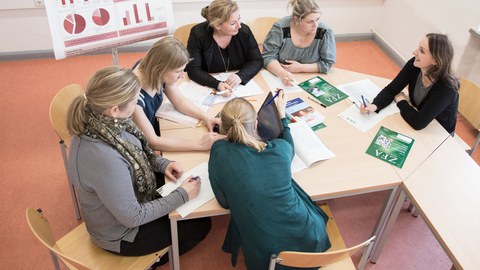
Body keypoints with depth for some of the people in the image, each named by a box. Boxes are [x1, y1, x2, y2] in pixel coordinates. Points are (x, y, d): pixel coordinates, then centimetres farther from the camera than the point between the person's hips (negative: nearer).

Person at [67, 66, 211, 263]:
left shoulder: (99, 121, -18)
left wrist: (162, 164, -7)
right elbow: (133, 217, -29)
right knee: (200, 225, 8)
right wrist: (182, 195, -21)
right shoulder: (103, 159, -43)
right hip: (122, 233, -7)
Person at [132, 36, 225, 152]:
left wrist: (206, 118, -14)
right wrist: (200, 144, -33)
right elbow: (152, 141, -31)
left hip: (153, 128, 7)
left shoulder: (157, 74, -14)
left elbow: (179, 101, 2)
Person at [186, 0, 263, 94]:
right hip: (210, 88, -2)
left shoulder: (244, 31, -11)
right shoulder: (198, 33, -16)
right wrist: (217, 84, -33)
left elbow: (257, 60, -4)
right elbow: (193, 69, -16)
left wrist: (241, 76, -25)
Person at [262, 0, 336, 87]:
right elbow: (268, 56, -13)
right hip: (279, 80, 2)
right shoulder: (280, 28, -15)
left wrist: (300, 68, -19)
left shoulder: (325, 33, -14)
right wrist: (282, 73, -32)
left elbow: (327, 63, -8)